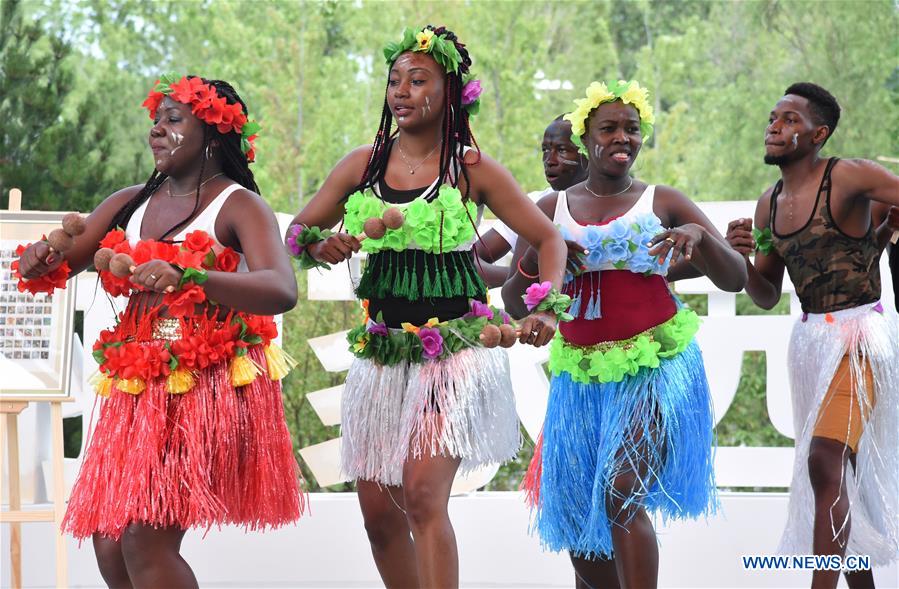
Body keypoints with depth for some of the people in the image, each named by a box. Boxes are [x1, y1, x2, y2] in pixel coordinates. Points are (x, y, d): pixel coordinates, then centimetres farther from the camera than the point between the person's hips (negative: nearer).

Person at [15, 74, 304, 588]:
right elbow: (53, 268, 12)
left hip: (208, 388, -6)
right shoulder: (129, 204, 12)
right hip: (136, 389, 6)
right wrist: (41, 261, -14)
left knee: (146, 539, -17)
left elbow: (281, 291, -23)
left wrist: (186, 277, -37)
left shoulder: (239, 207, -6)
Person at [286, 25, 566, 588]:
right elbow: (297, 233, 10)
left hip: (456, 348, -4)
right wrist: (321, 245, -13)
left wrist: (546, 310, -12)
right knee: (378, 509, 5)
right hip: (383, 351, 4)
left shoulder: (474, 171, -1)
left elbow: (548, 238, 4)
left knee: (423, 494, -19)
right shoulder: (364, 163, 7)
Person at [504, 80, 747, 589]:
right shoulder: (551, 211, 9)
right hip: (582, 374, 4)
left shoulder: (663, 203, 3)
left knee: (622, 494, -22)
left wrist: (698, 235, -20)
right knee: (576, 511, 7)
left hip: (655, 368, -4)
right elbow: (515, 304, 10)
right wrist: (534, 257, -11)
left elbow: (736, 279, -1)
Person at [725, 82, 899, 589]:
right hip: (810, 338, 8)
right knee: (840, 474, 13)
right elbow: (767, 296, 15)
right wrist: (740, 256, -1)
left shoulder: (848, 177, -11)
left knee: (826, 461, -21)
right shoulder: (770, 204, 10)